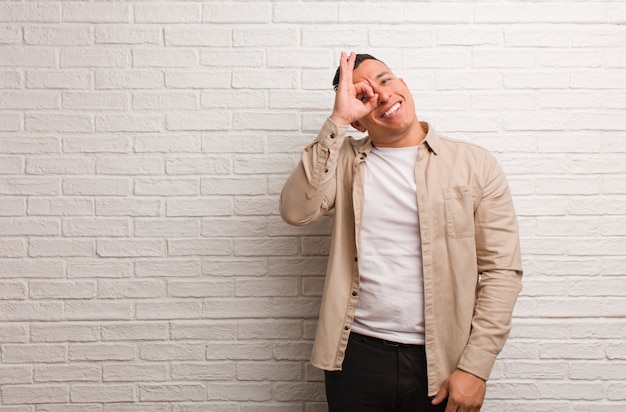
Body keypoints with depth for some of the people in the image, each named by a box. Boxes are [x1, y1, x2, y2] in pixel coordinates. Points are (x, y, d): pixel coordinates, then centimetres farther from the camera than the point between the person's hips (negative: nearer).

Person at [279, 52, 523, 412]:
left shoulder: (476, 165, -1)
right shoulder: (344, 160, 5)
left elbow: (501, 270, -4)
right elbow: (297, 211, -13)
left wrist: (476, 367, -10)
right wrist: (337, 121, -13)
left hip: (441, 360, -1)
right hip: (356, 355, 1)